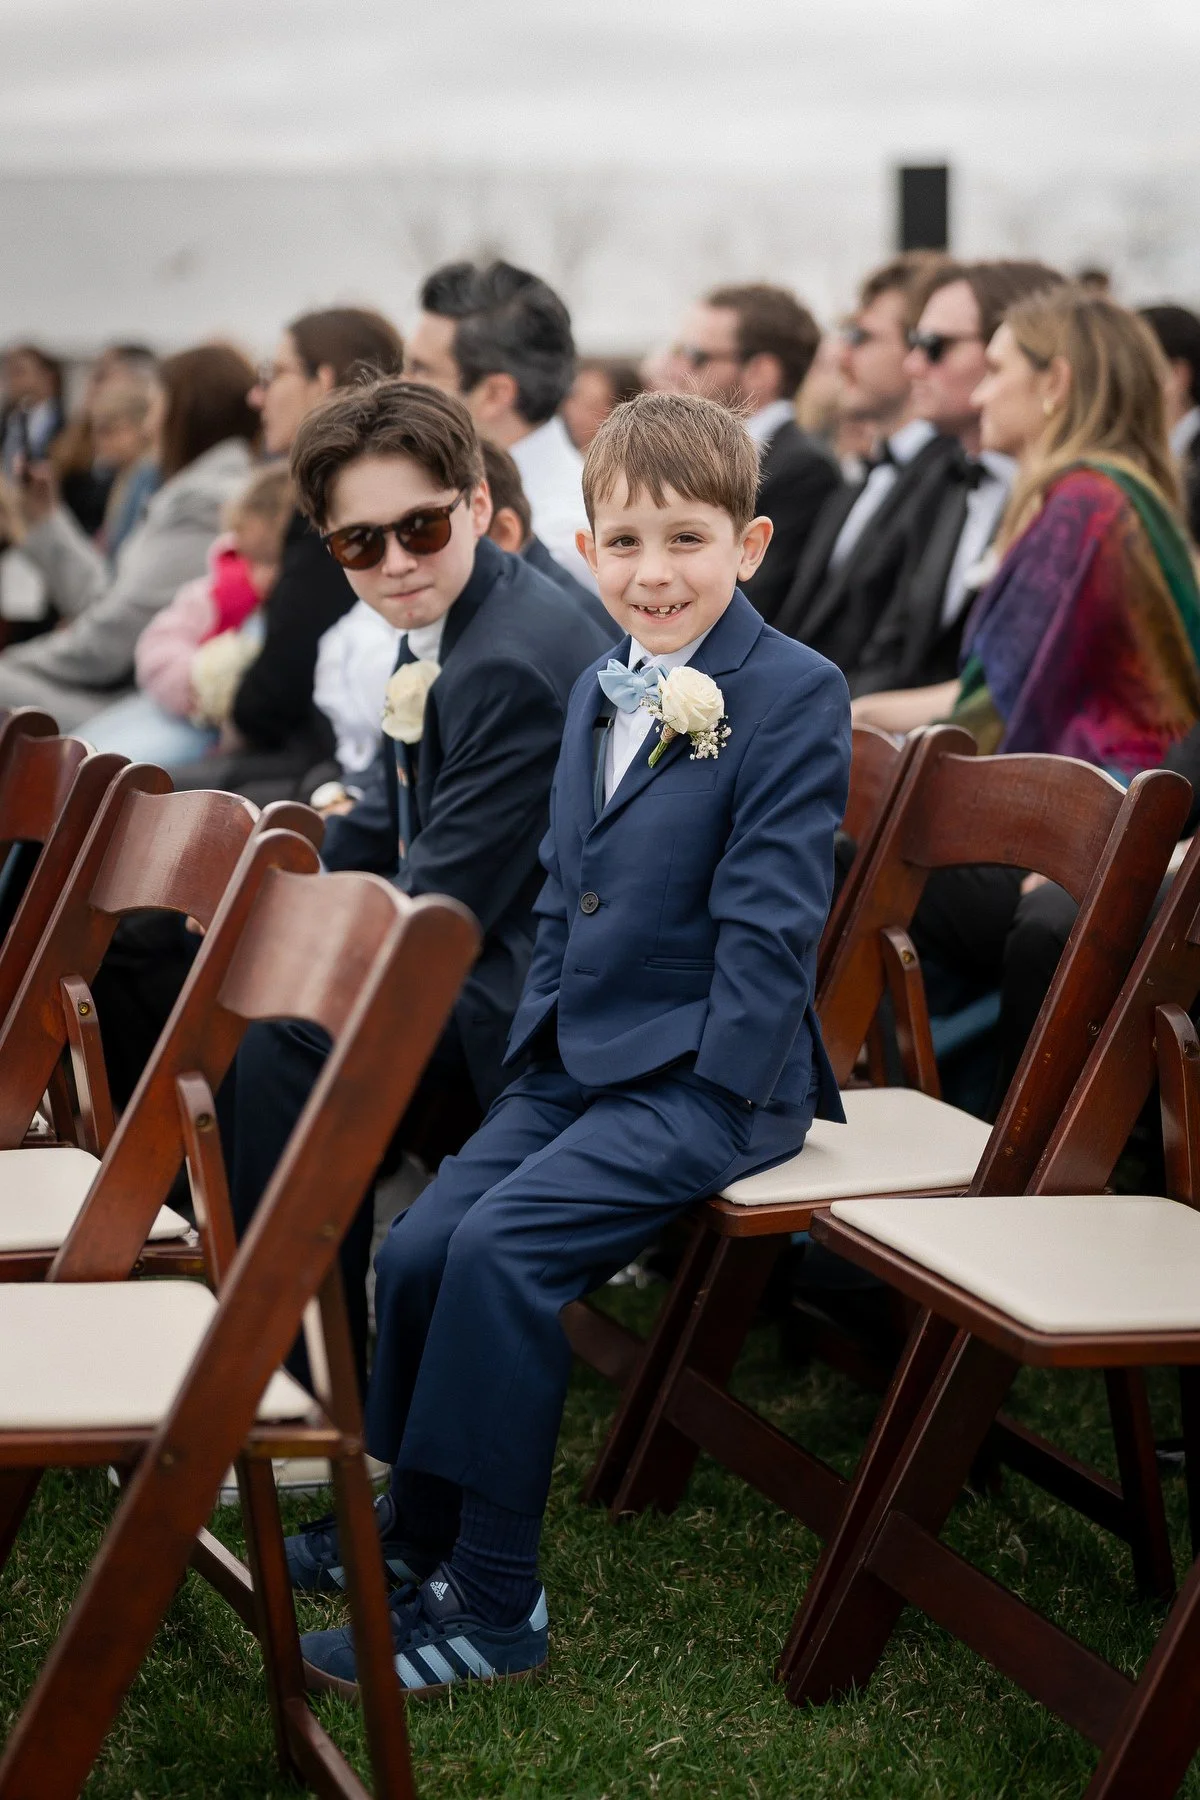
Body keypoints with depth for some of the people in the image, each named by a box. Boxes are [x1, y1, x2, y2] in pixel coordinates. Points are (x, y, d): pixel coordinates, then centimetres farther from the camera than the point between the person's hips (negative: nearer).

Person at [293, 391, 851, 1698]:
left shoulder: (795, 694, -11)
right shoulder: (599, 692, 14)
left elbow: (769, 914, -16)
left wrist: (712, 1098, -19)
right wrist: (539, 1036, 10)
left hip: (708, 1076, -8)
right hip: (579, 1063, 8)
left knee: (503, 1247, -23)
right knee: (417, 1251, -3)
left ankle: (492, 1604, -13)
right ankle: (415, 1526, 19)